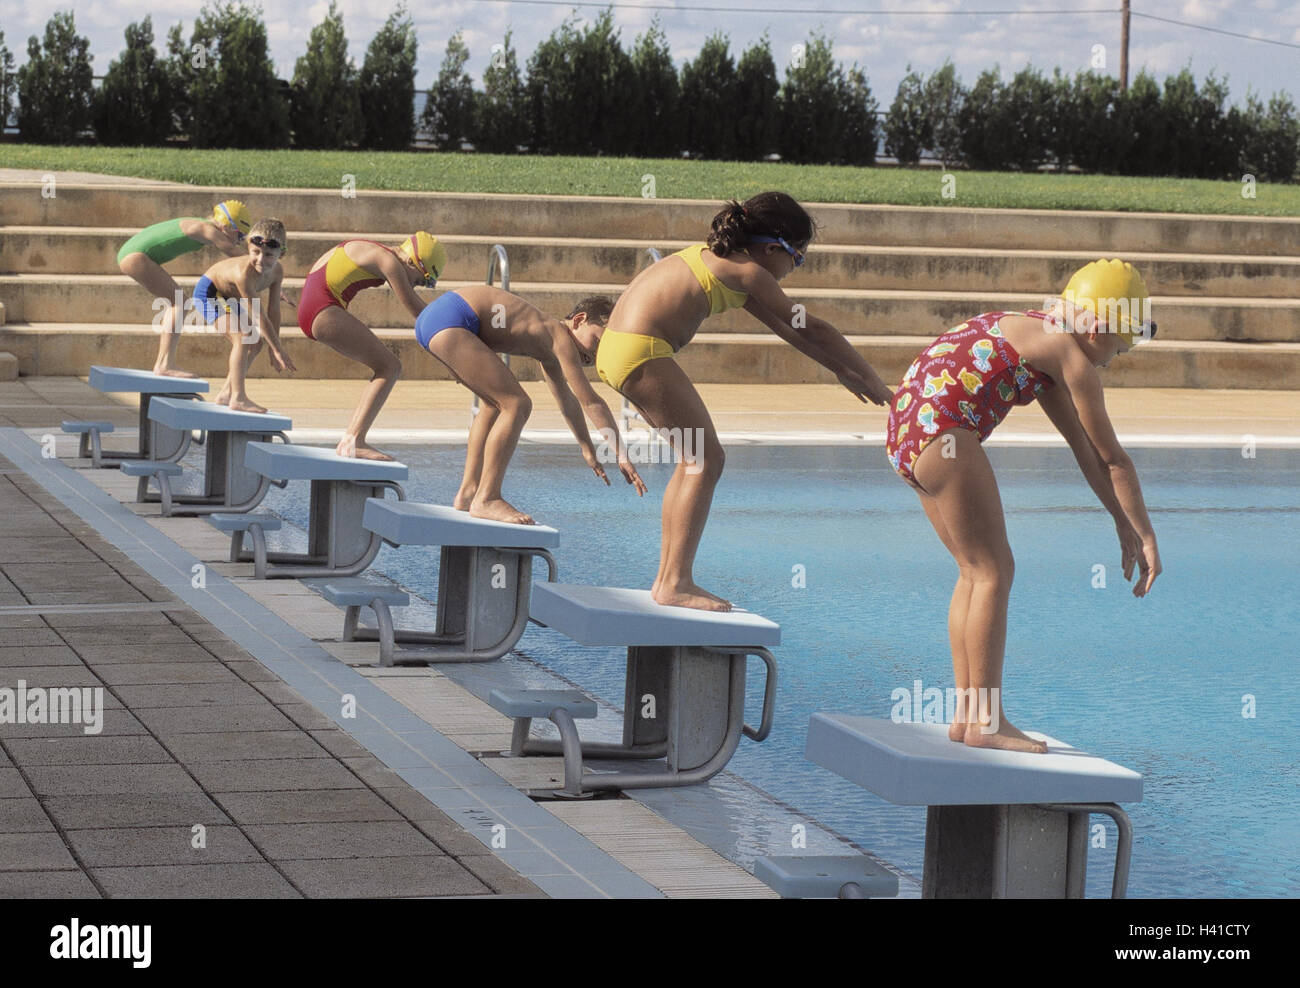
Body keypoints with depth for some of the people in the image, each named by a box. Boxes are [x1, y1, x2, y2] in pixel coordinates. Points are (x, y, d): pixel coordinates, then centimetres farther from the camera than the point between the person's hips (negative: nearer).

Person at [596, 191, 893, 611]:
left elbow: (783, 325, 28)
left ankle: (668, 578, 17)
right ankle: (675, 583, -9)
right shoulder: (746, 271, -7)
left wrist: (840, 370, 31)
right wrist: (871, 379, 5)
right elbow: (811, 328, -2)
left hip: (618, 345, 10)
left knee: (694, 458, 15)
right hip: (642, 352, -10)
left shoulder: (719, 258, 21)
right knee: (704, 460, -7)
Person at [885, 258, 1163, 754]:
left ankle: (967, 713, 17)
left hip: (907, 429, 10)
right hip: (942, 431, -10)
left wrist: (1124, 525, 27)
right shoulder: (1071, 356, -6)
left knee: (976, 571, 16)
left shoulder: (1039, 340, 23)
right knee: (994, 572, -4)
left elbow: (1083, 446, 26)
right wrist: (1145, 536, 6)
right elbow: (1112, 458, -2)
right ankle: (985, 723, -2)